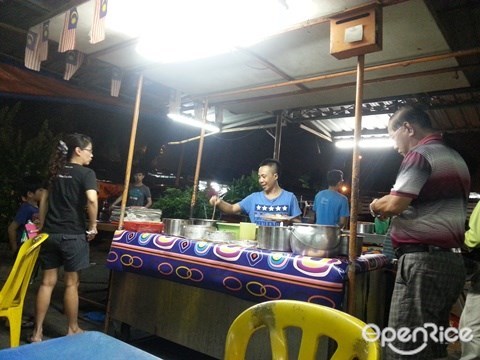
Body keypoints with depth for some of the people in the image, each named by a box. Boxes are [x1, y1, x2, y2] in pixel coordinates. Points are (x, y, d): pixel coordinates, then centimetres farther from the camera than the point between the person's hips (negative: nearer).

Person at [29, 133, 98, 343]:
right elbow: (91, 199, -24)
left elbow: (45, 198, 17)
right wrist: (93, 226, -13)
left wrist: (41, 226, 21)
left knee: (47, 282, 12)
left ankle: (37, 332, 19)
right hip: (72, 235, -6)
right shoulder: (86, 173, -8)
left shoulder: (56, 171, 13)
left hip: (49, 233, 6)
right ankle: (72, 330, 20)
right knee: (71, 283, 6)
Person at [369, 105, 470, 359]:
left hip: (424, 261, -10)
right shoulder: (454, 157, 20)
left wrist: (375, 206, 3)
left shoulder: (420, 154, -9)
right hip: (450, 260, 10)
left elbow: (394, 205, -18)